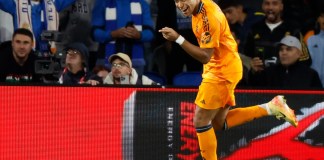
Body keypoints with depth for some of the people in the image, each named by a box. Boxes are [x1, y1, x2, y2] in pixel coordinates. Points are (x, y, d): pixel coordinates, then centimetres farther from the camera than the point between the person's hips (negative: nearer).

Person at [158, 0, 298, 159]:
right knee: (219, 123, 14)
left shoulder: (209, 17, -28)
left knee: (200, 121, -6)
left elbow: (205, 56, -30)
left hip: (222, 72, -10)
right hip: (218, 69, 10)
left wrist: (178, 38, -35)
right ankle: (270, 107, 16)